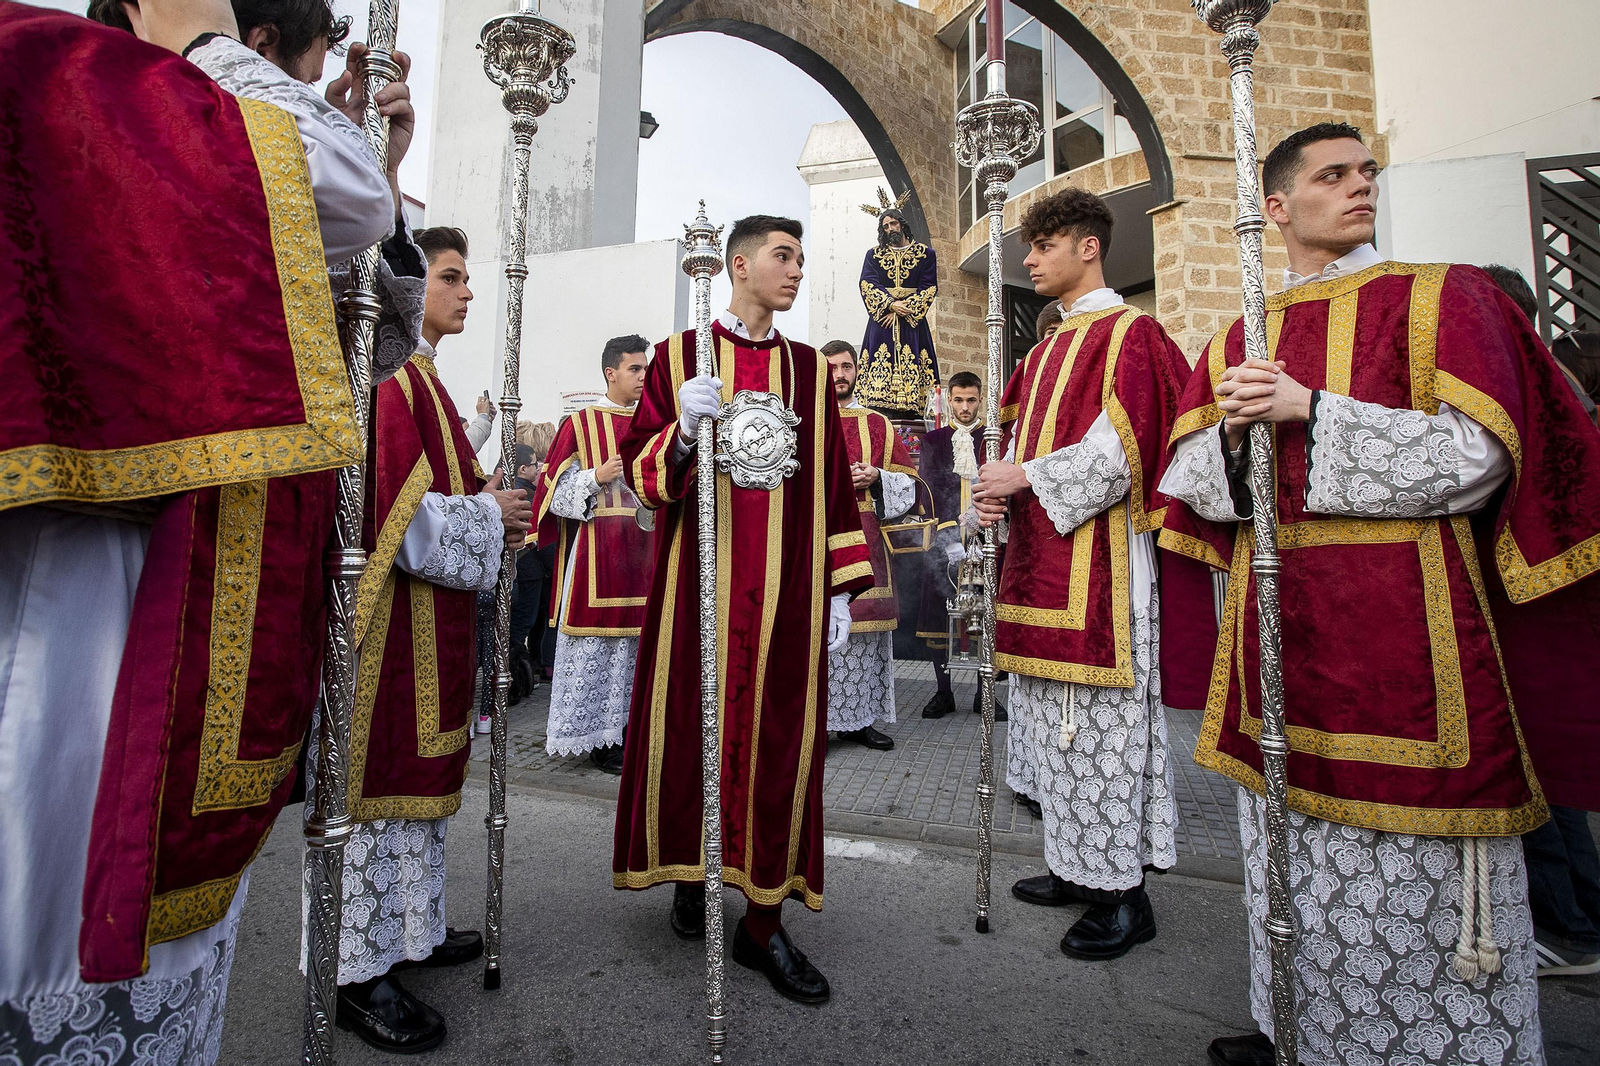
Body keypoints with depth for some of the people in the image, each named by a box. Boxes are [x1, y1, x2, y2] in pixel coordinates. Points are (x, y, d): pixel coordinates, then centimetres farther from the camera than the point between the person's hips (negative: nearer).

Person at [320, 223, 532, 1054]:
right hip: (394, 615, -10)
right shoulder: (390, 378, -14)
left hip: (431, 613, 10)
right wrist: (489, 514, -12)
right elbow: (397, 516, -22)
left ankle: (408, 929, 32)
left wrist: (492, 512, 6)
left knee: (418, 772, 17)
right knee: (383, 775, 0)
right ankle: (360, 969, 15)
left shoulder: (422, 378, 17)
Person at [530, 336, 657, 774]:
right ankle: (596, 735, 8)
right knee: (596, 636, -3)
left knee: (637, 634, 7)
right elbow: (556, 487, -3)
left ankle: (627, 726, 18)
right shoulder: (582, 423, -1)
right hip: (596, 546, -5)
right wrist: (597, 477, -17)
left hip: (641, 544, 5)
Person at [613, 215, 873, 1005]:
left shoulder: (809, 369, 14)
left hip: (787, 594, 2)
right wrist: (683, 430, -18)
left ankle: (763, 920, 14)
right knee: (690, 728, 4)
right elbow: (641, 472, 3)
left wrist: (841, 590, 5)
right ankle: (690, 873, 30)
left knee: (780, 741, 1)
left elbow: (834, 486, 11)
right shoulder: (680, 356, 7)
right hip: (699, 584, -1)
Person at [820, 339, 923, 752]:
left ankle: (858, 718, 15)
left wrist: (876, 478, -6)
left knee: (864, 624, 4)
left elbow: (907, 482, 13)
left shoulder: (879, 425, 16)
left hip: (865, 541, 3)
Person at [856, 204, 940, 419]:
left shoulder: (925, 254, 10)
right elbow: (867, 285, 1)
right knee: (879, 364, -10)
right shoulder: (873, 254, 14)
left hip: (913, 319, -1)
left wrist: (906, 309, -11)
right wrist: (890, 304, -14)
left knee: (911, 367, -9)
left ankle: (910, 413, -11)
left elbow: (929, 288, 2)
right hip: (882, 317, 1)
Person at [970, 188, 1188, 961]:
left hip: (1098, 560, -9)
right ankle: (1079, 865, 28)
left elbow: (1122, 450, -16)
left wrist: (1027, 477, -14)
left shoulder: (1131, 333, -4)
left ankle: (1124, 893, 12)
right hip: (1040, 557, 9)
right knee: (1054, 722, 13)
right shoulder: (1048, 350, 21)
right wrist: (1001, 489, 0)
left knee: (1100, 721, -3)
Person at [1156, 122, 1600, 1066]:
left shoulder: (1443, 299, 4)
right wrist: (1233, 431, -13)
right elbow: (1191, 484, 7)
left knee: (1416, 876, 1)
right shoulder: (1237, 343, 12)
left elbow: (1476, 458, -9)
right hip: (1281, 634, 4)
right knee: (1294, 864, 14)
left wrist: (1311, 411, -15)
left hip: (1408, 630, -3)